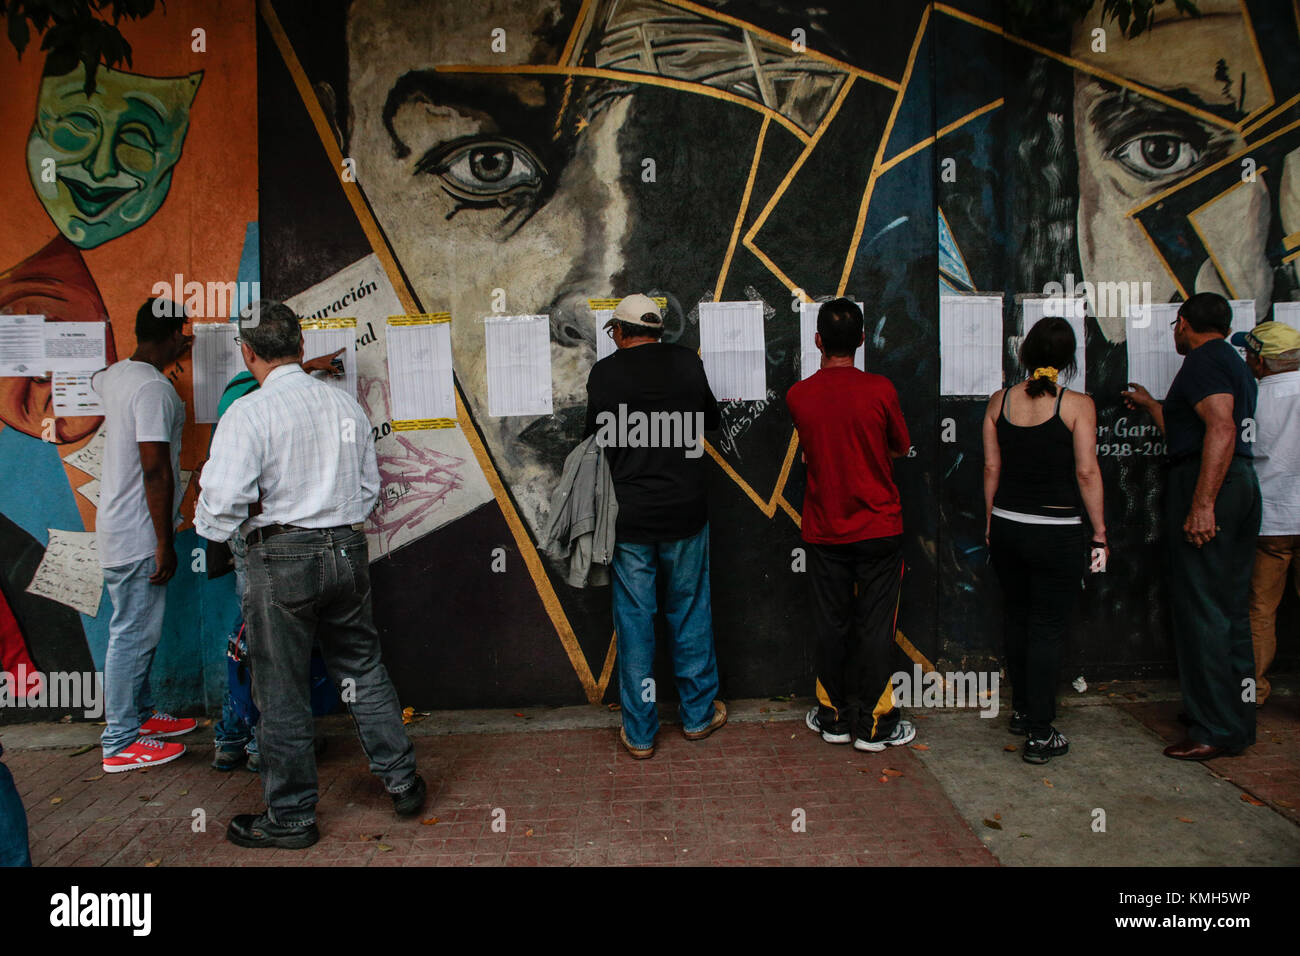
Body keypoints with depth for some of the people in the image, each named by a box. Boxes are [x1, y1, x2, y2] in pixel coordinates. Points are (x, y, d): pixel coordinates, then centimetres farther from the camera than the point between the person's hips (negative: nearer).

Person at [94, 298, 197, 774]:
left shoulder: (115, 375, 8)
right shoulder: (155, 389, -21)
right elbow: (156, 471, -24)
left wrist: (164, 358, 40)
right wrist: (165, 544, -20)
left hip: (117, 526, 10)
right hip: (138, 534, -10)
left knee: (136, 630, 19)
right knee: (133, 634, -1)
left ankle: (139, 714, 32)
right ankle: (121, 743, 9)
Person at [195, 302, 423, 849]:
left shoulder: (249, 412, -12)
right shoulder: (345, 404, 5)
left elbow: (223, 502, -17)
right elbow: (369, 487, 12)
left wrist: (210, 528, 4)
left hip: (282, 561, -5)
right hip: (348, 551, 5)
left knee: (282, 693, 9)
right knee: (364, 670, 18)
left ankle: (290, 819, 23)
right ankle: (402, 782, 28)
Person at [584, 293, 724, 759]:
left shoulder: (604, 372, -6)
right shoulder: (687, 362, -2)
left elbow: (595, 437, 4)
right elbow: (712, 420, 13)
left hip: (629, 518, -1)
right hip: (685, 514, 2)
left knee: (634, 622, 8)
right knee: (690, 613, 15)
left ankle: (639, 732, 19)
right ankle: (699, 714, 30)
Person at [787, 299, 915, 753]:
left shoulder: (798, 395, -6)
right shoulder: (879, 389, -12)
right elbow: (900, 448, 2)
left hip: (824, 530, 2)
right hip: (879, 528, -2)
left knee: (831, 625, 12)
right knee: (875, 626, 7)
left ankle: (833, 717, 23)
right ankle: (873, 724, 16)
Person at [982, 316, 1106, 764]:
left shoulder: (999, 401, 1)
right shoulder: (1078, 405, -10)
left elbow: (991, 467, 4)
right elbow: (1087, 473, -11)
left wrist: (990, 521, 13)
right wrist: (1099, 532, -2)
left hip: (1006, 525, 4)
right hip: (1056, 531, -4)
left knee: (1016, 618, 19)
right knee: (1049, 627, 4)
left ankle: (1021, 709, 33)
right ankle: (1039, 734, 8)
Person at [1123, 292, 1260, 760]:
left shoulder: (1203, 360, -9)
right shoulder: (1234, 363, 22)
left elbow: (1221, 430, -23)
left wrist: (1202, 504, -28)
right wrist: (1149, 404, 42)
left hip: (1205, 483, -10)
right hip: (1241, 481, 10)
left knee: (1200, 608, -5)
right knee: (1231, 608, 15)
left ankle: (1216, 730, 0)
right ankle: (1239, 719, 24)